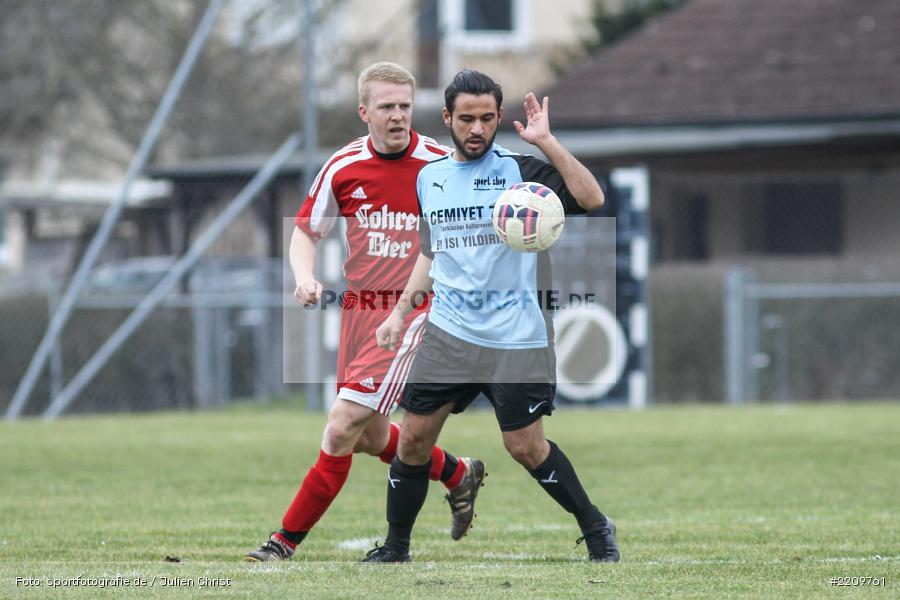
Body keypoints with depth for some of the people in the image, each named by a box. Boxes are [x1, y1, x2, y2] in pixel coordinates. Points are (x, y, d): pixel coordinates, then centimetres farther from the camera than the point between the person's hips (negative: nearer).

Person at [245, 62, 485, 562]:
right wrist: (305, 277, -9)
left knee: (343, 427, -14)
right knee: (371, 437, 13)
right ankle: (458, 474, 40)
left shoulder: (439, 165, -8)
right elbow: (305, 231, 10)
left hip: (410, 310, -5)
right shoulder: (344, 167, 0)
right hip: (358, 309, 5)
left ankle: (287, 540, -6)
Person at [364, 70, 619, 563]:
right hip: (447, 332, 4)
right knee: (414, 438, 0)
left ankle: (596, 530, 16)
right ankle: (395, 548, 14)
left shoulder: (519, 170, -5)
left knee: (525, 446, -3)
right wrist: (401, 311, 19)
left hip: (514, 336, -4)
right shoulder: (429, 177, 11)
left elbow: (590, 198, -19)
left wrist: (545, 141, -23)